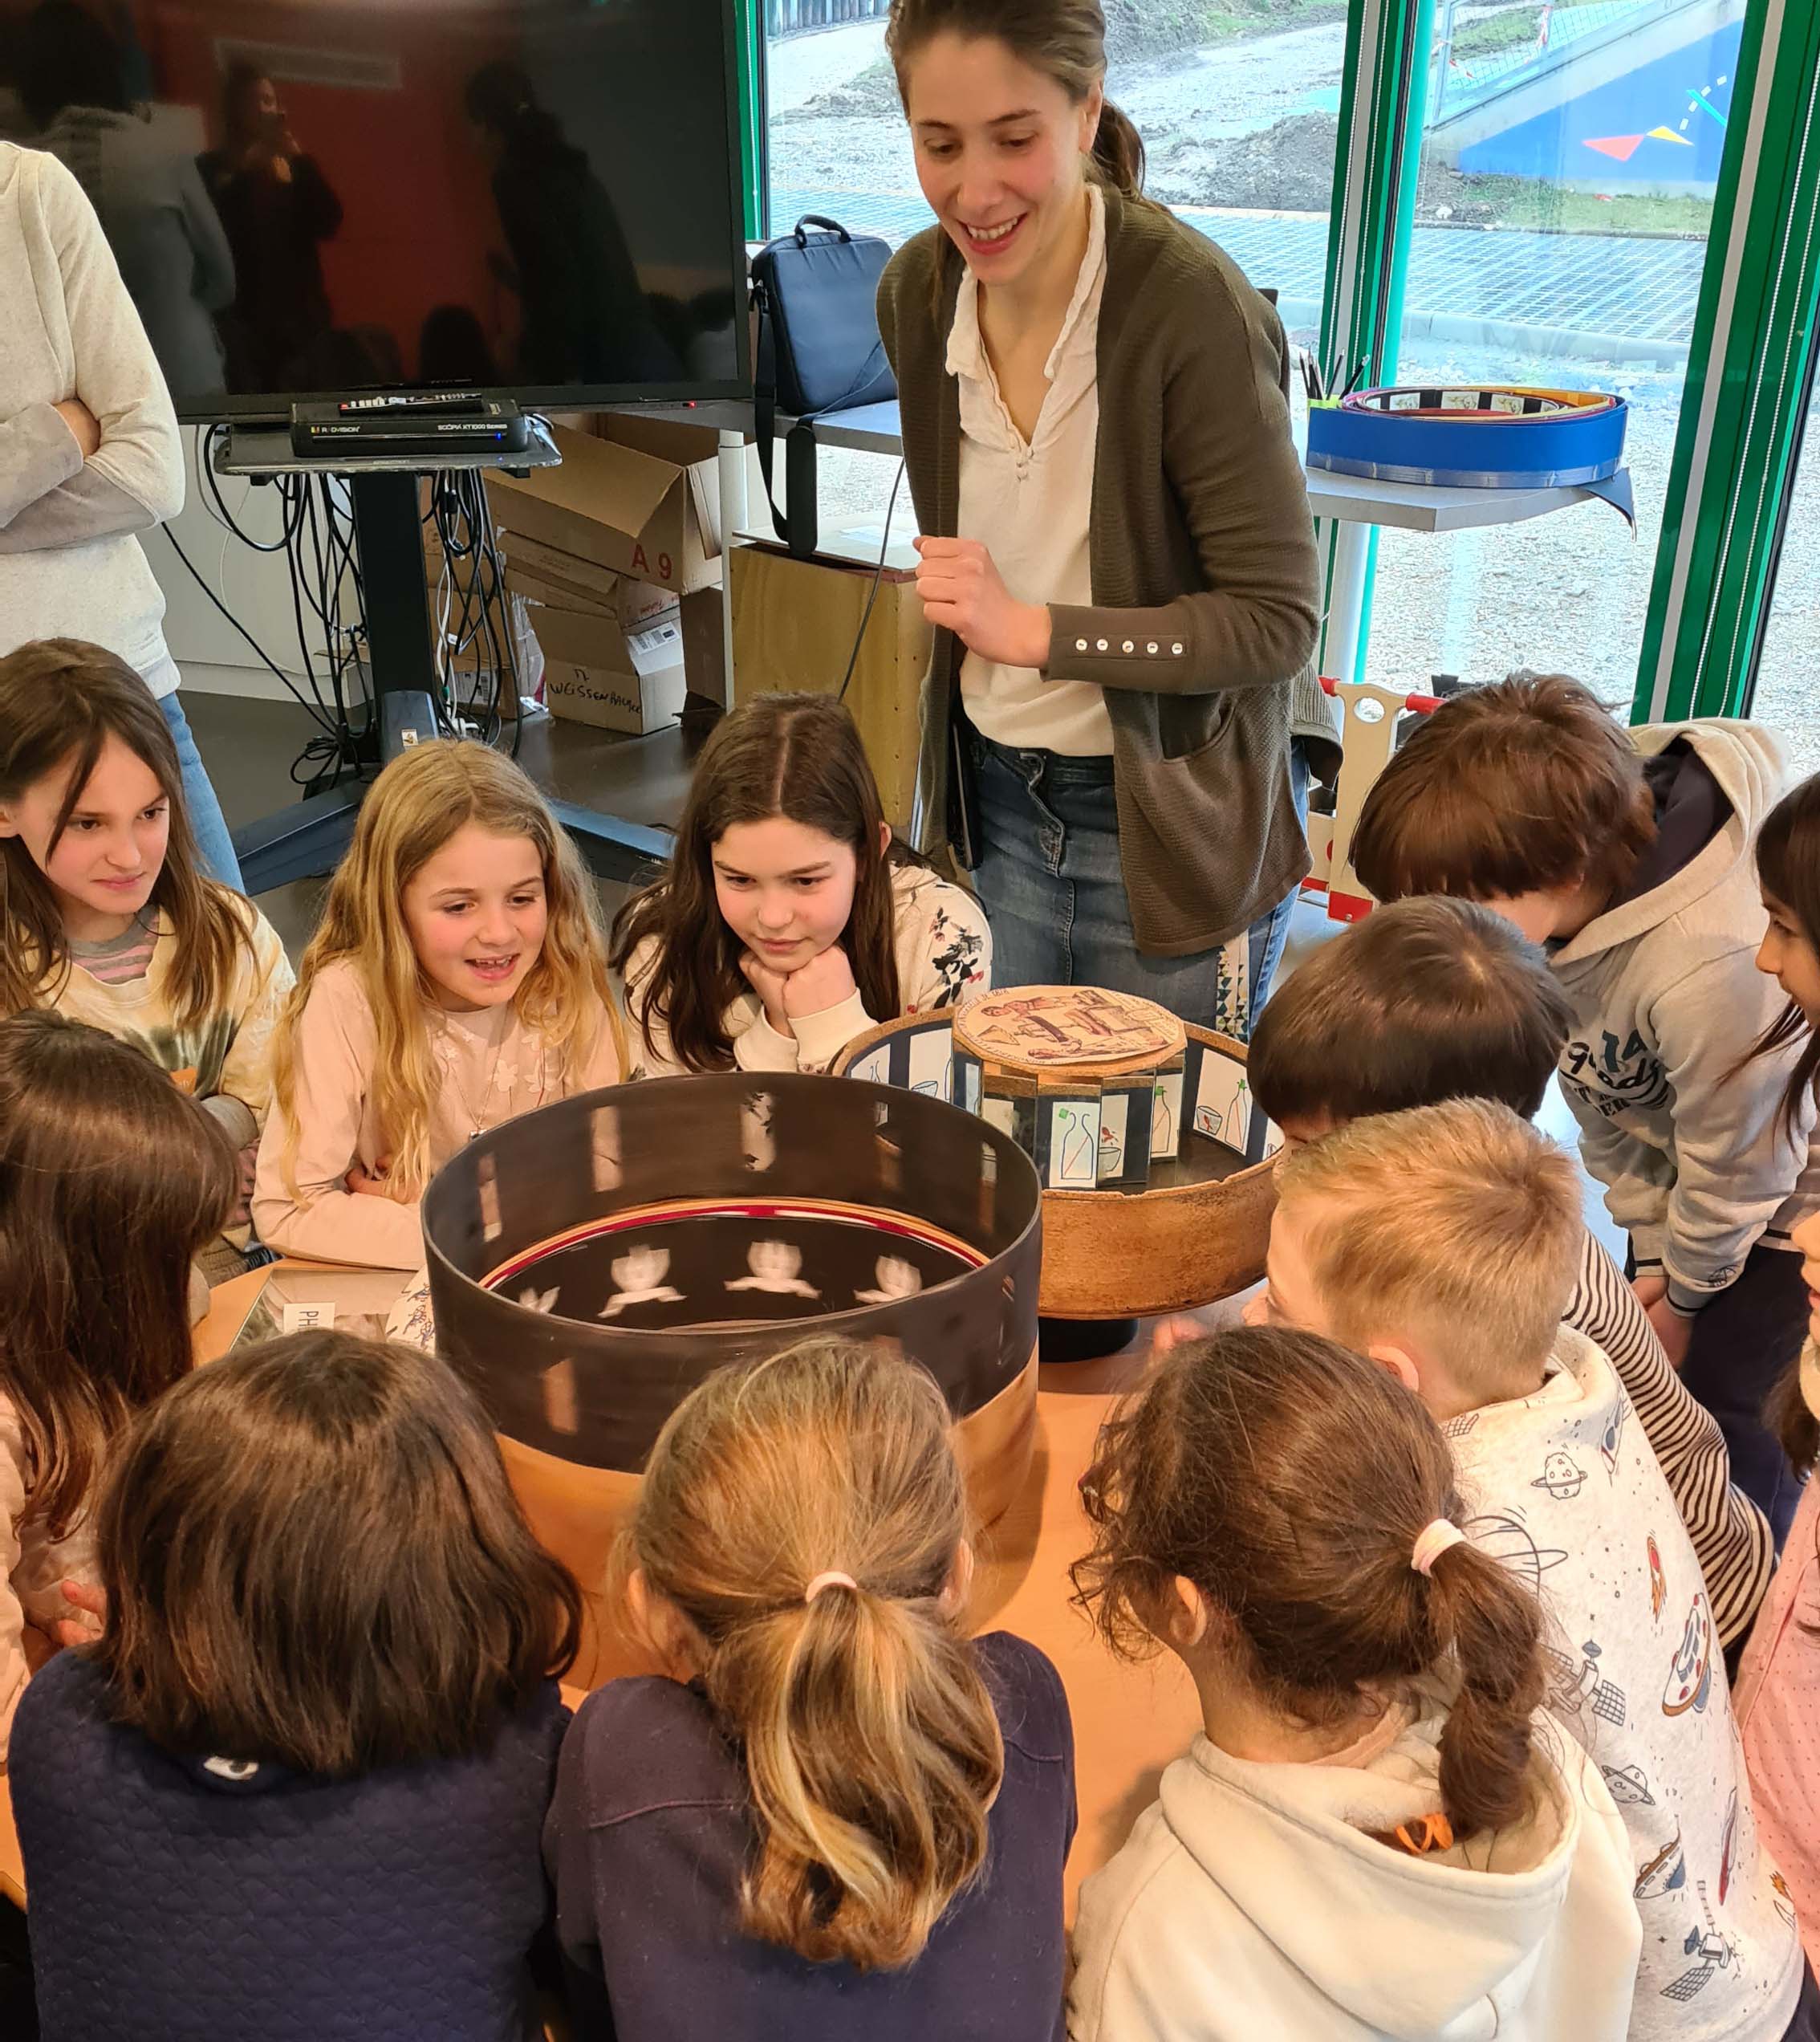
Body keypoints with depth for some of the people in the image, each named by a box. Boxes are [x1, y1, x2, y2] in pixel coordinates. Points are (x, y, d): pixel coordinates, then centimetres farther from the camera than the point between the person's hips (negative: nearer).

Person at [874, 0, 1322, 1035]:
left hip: (1170, 827, -5)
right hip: (996, 802, 5)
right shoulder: (918, 292, -3)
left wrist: (1034, 632, -25)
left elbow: (1279, 622, -20)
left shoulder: (1193, 308, -22)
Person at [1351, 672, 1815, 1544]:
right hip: (1684, 1171, 7)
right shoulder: (1575, 875, -20)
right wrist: (1652, 1249, -1)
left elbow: (1735, 1163, -24)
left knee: (1724, 1408, -2)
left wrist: (1684, 1293, -6)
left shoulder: (1705, 972, -43)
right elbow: (1601, 1096, -5)